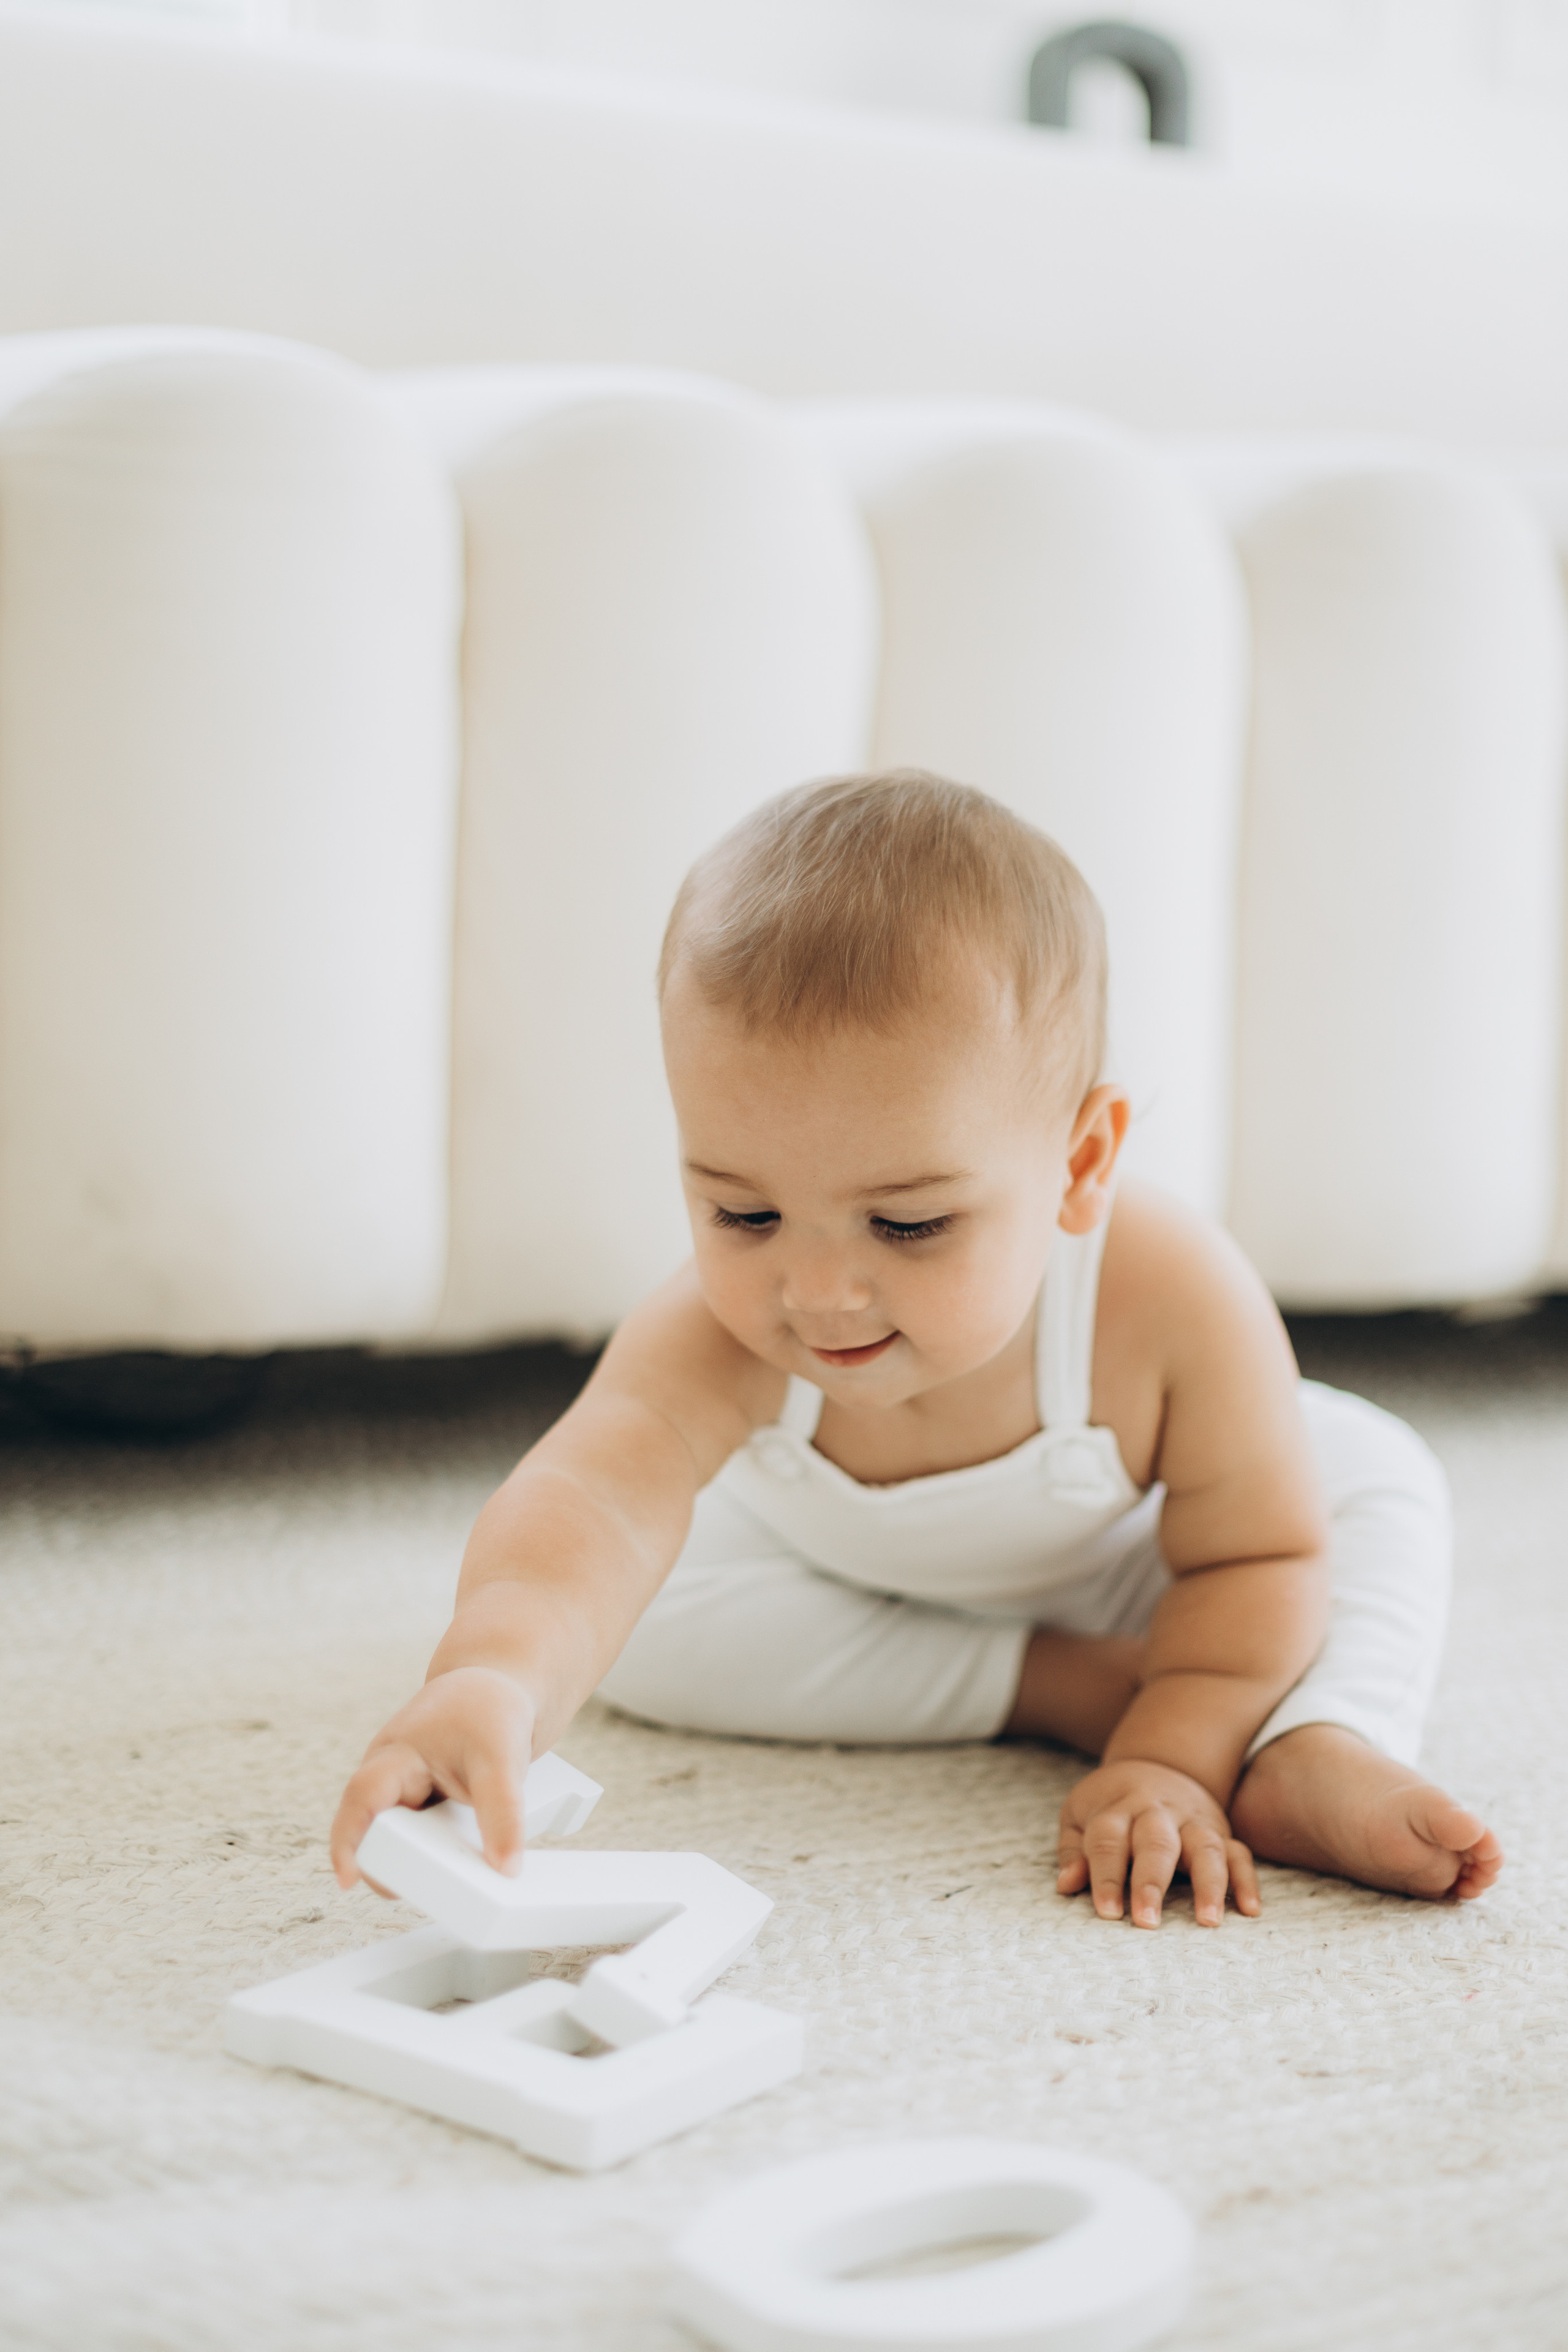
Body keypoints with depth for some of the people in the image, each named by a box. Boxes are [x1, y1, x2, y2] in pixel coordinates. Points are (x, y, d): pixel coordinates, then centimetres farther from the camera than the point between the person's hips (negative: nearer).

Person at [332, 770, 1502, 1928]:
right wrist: (497, 1678, -85)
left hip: (1098, 1558, 0)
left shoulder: (1172, 1303, -41)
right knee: (638, 1624, -24)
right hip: (827, 1567, 1)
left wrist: (1170, 1762, -40)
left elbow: (1255, 1554, -26)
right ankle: (1063, 1685, -20)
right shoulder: (718, 1334, -44)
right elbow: (591, 1496, -63)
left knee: (1377, 1476, -16)